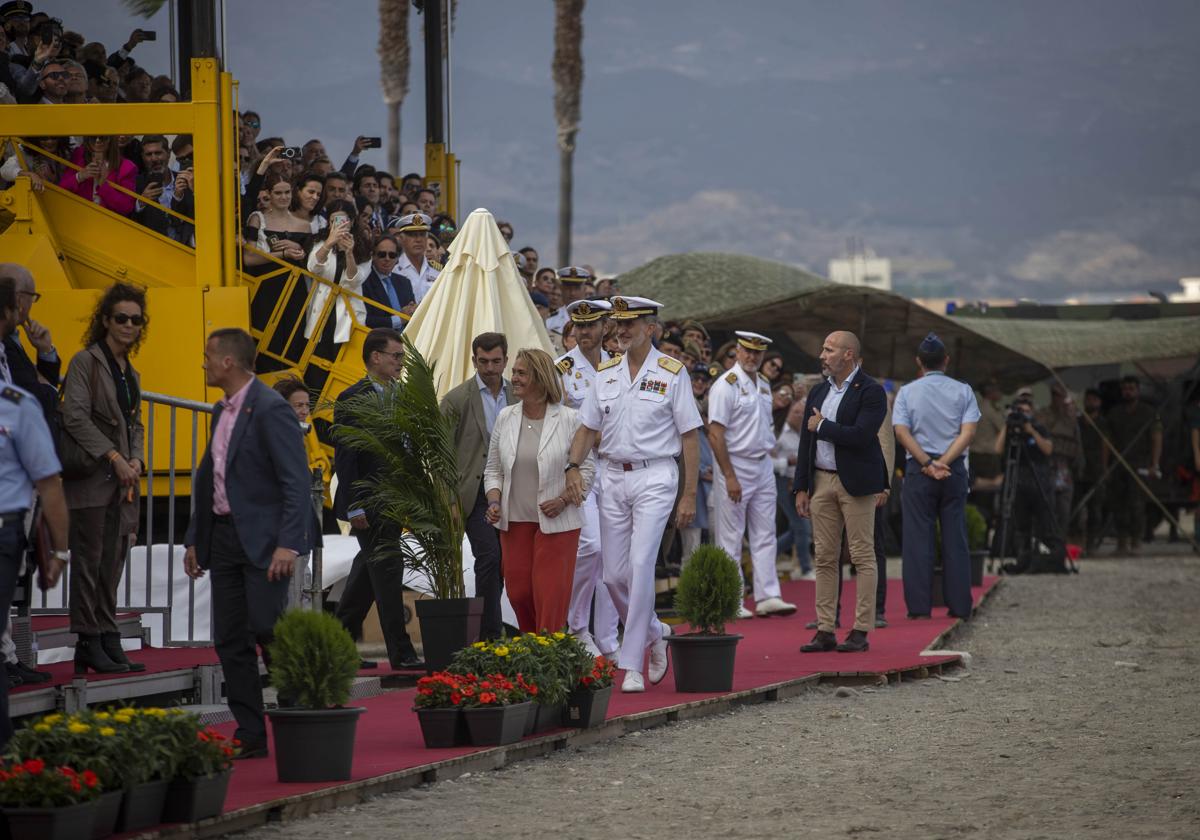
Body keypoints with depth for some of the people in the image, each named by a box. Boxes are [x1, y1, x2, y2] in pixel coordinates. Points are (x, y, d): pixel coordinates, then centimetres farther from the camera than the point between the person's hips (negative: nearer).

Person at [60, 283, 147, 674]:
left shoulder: (131, 373, 19)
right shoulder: (86, 362, -5)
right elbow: (75, 416, -14)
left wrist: (136, 460, 1)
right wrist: (113, 457, -17)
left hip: (121, 481, 7)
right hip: (91, 480, -7)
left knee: (112, 564, 7)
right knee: (89, 562, -5)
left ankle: (108, 642, 9)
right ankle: (89, 645, -2)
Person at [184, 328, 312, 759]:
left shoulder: (270, 409, -13)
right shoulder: (222, 411, 15)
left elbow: (296, 481, -18)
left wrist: (288, 544, -24)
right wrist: (195, 539, 18)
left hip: (263, 539, -9)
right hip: (225, 537, 9)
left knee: (267, 631, -10)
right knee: (230, 640, 6)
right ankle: (250, 736, 9)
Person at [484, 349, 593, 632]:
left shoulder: (569, 419, -5)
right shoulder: (505, 418, 7)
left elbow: (585, 470, -1)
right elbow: (493, 469, 13)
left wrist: (563, 500, -14)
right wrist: (494, 502, -3)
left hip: (556, 522, -4)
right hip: (514, 522, 4)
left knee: (549, 594, -8)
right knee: (518, 592, 5)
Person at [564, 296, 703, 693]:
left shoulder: (672, 373, -3)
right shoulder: (606, 373, 10)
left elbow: (690, 436, -3)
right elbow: (588, 427, 13)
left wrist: (689, 495, -7)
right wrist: (573, 466, -7)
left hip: (654, 477, -5)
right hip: (613, 478, 5)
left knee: (640, 566, -14)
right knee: (614, 574, 5)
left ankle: (632, 666, -11)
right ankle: (654, 633, 31)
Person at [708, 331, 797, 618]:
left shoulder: (764, 385, 13)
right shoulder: (726, 385, -11)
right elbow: (715, 434, -16)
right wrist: (730, 477, -19)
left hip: (762, 465, 8)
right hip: (735, 465, -7)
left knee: (765, 535, 5)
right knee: (730, 538, -3)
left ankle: (767, 597, 5)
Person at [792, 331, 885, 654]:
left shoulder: (871, 392, -7)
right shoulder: (818, 392, 14)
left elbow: (860, 436, -20)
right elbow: (805, 442, 15)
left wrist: (822, 426, -9)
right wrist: (801, 487, 10)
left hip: (855, 482, -7)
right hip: (821, 481, 7)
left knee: (862, 556, -3)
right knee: (825, 558, 6)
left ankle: (861, 631, -1)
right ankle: (825, 631, 9)